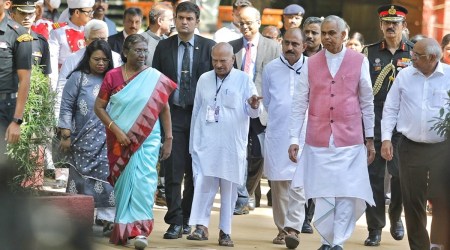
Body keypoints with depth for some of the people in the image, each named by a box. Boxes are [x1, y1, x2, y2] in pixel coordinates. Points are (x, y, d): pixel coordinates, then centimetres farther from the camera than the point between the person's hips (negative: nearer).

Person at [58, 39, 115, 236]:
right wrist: (66, 135, -4)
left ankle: (108, 219, -9)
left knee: (107, 179, -8)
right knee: (81, 179, 5)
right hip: (84, 140, -1)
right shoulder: (78, 78, 4)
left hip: (106, 141, 1)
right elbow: (66, 107, 2)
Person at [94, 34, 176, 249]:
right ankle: (122, 229, 19)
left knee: (143, 180, -13)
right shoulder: (113, 76, 0)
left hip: (147, 140, -1)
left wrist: (168, 139, 2)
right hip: (120, 141, 1)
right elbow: (99, 107, 0)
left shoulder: (156, 79, -1)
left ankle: (140, 230, -16)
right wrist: (116, 130, -11)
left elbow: (164, 110, 5)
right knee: (123, 182, 8)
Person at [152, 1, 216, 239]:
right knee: (173, 170, -4)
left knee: (195, 171, 5)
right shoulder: (163, 46, 7)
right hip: (172, 113, 0)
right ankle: (175, 221, -2)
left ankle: (187, 218, 18)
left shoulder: (208, 47, 3)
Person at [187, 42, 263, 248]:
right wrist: (193, 142, 12)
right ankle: (201, 226, -10)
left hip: (232, 146, -1)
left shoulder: (244, 80, 3)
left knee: (229, 188, 3)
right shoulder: (204, 80, 10)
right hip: (206, 144, 1)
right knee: (203, 184, -10)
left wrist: (254, 106, -26)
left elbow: (253, 112, -2)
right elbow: (196, 111, 14)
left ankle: (225, 232, 8)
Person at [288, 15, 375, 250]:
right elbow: (299, 104, 5)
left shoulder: (359, 61, 2)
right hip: (318, 140, 1)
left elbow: (367, 103, 7)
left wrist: (370, 139, 7)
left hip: (349, 140, -1)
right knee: (322, 194, 2)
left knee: (346, 194, -3)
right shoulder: (311, 64, 4)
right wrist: (294, 138, 0)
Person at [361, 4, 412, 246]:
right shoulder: (369, 52, 7)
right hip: (373, 124, 1)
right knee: (374, 175, 1)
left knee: (401, 174, -2)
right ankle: (375, 228, 8)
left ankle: (395, 216, 24)